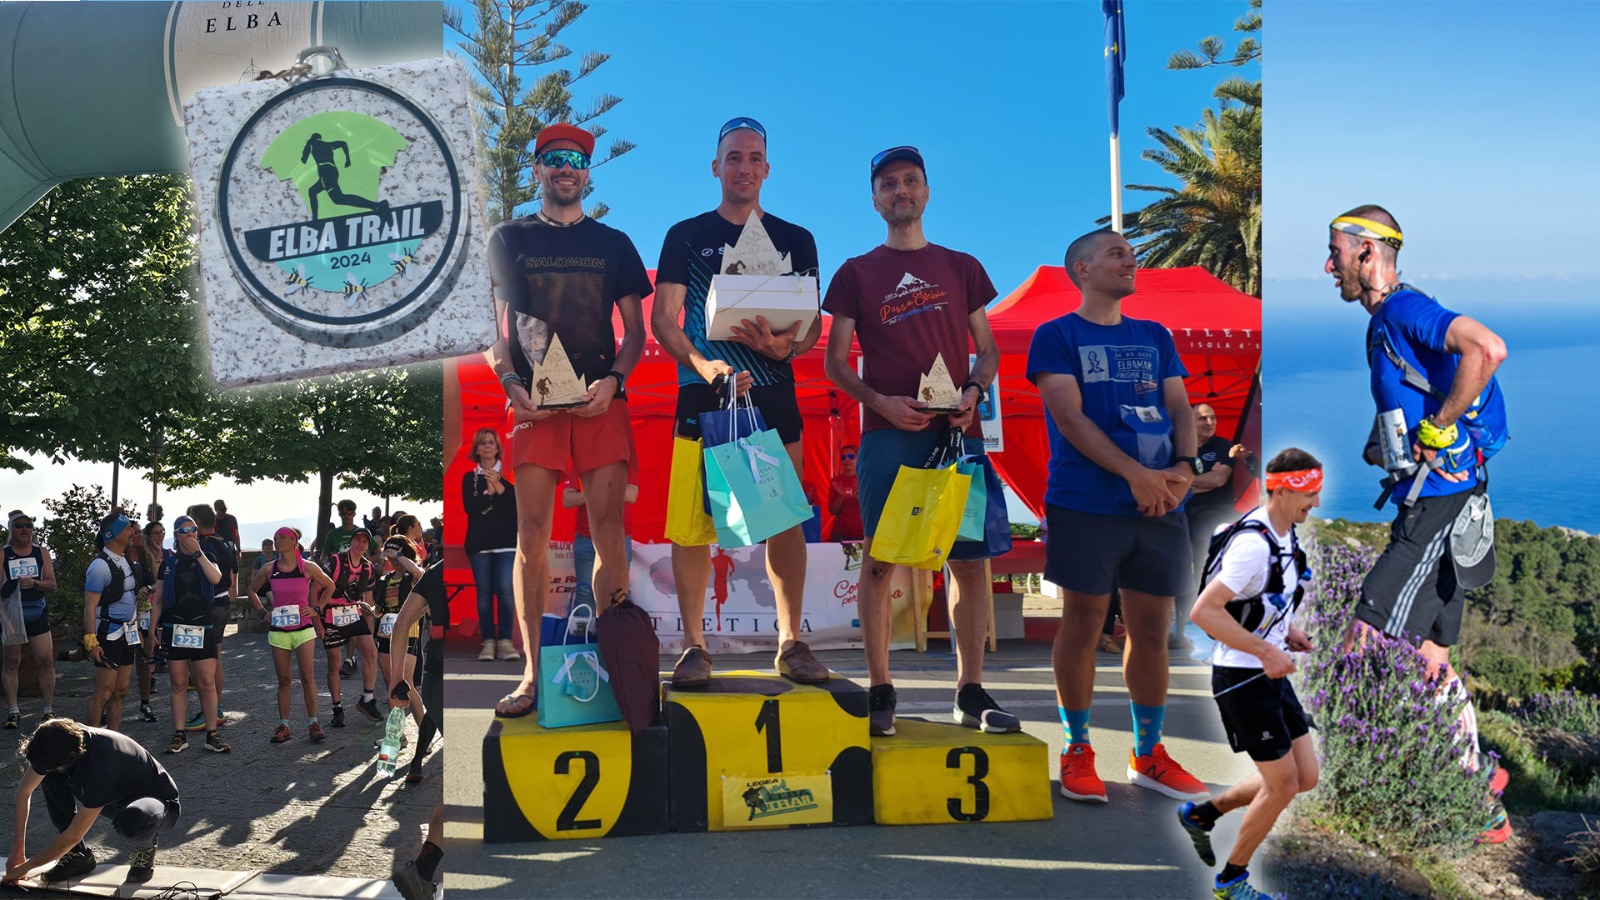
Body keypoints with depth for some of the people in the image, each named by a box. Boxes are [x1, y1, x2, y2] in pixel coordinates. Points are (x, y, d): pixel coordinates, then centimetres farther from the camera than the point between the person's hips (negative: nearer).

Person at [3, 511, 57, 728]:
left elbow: (52, 584, 3)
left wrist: (34, 583, -18)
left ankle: (48, 709, 4)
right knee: (12, 663, 3)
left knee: (46, 661, -4)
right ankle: (13, 710, 9)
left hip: (37, 615, 2)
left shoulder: (41, 552, 6)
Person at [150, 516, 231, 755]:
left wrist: (198, 552, -16)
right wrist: (152, 630, 4)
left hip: (203, 627, -1)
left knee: (207, 683, -4)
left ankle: (212, 735, 1)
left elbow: (216, 578, -16)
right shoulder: (168, 563, 9)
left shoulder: (206, 556, 6)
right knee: (178, 684, 3)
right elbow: (158, 600, 11)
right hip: (174, 629, 1)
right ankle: (179, 736, 9)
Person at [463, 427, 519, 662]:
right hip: (479, 543, 1)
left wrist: (500, 488, -15)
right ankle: (488, 642, 1)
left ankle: (505, 641, -6)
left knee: (505, 591, -11)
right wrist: (489, 491, -12)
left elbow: (517, 505, -4)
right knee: (484, 593, -1)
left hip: (506, 542, -1)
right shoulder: (470, 478, 11)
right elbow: (469, 507, -4)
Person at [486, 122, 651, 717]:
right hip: (534, 401, 0)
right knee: (532, 531, -6)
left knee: (608, 527, -5)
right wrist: (510, 384, -6)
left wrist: (613, 380, -6)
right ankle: (533, 672, -4)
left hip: (600, 400, 1)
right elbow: (495, 328, 11)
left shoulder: (613, 244, 15)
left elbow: (635, 329, 12)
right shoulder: (508, 240, 14)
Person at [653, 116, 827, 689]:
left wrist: (785, 345, -14)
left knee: (786, 518, 0)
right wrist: (704, 365, -18)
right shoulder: (686, 236, 9)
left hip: (774, 394, 2)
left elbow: (813, 324, 9)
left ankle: (791, 643, 7)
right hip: (703, 394, -1)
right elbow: (662, 319, 1)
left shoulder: (795, 241, 14)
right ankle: (693, 647, 1)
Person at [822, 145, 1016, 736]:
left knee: (970, 560, -1)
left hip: (959, 430, 2)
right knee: (879, 559, -3)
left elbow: (987, 350, 17)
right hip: (888, 436, -2)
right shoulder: (856, 274, 10)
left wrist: (974, 390, -5)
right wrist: (879, 401, -10)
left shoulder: (962, 267, 16)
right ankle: (879, 693, 4)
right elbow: (836, 361, 7)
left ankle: (971, 693, 7)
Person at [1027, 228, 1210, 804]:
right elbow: (1070, 418, -10)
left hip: (1159, 507, 5)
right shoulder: (1057, 336, 0)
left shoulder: (1155, 337, 17)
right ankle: (1077, 751, 13)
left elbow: (1180, 409, 11)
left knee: (1152, 631, 8)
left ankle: (1148, 755, 20)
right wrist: (1135, 474, -17)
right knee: (1083, 625, 1)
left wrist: (1185, 466, -9)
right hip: (1087, 507, -5)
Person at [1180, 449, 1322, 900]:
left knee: (1305, 776, 10)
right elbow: (1204, 611, -28)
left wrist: (1285, 630, 7)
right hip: (1242, 679, -9)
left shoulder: (1285, 535, 7)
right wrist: (1265, 651, -25)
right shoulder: (1254, 543, -24)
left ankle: (1202, 812, 25)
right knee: (1282, 784, -1)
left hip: (1270, 675, 9)